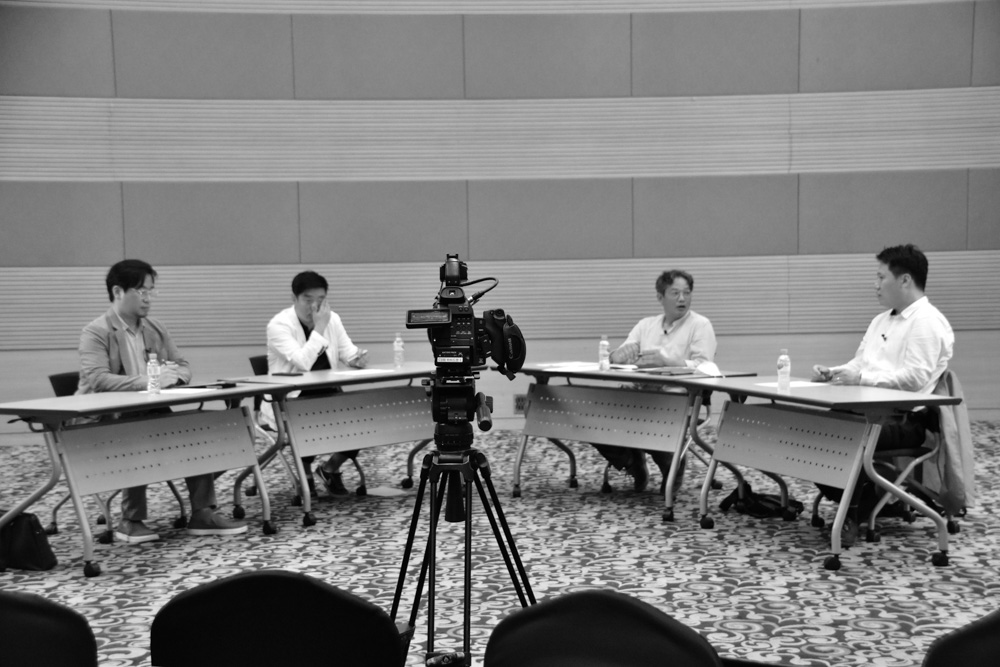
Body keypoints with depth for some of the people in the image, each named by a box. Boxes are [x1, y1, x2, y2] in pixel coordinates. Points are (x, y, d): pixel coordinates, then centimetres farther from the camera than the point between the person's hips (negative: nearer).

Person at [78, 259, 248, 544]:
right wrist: (147, 381, -33)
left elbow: (184, 366, 14)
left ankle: (203, 513, -13)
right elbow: (96, 380, -22)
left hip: (151, 415, 6)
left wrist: (173, 375, -13)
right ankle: (131, 521, -21)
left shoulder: (156, 329, 14)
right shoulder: (95, 333, -7)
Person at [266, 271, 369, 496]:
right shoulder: (279, 325, -16)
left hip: (327, 393, 6)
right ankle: (304, 470, -2)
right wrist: (319, 328, -25)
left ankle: (330, 468, 7)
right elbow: (303, 363, -28)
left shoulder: (332, 319, 4)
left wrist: (358, 358, -19)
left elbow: (349, 354, 5)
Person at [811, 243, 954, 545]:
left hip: (904, 419, -9)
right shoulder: (881, 320, 21)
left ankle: (853, 512, -11)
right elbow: (859, 364, 22)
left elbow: (915, 378, -19)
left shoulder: (927, 322, -8)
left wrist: (862, 378, -20)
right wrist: (832, 373, 2)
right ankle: (870, 500, 3)